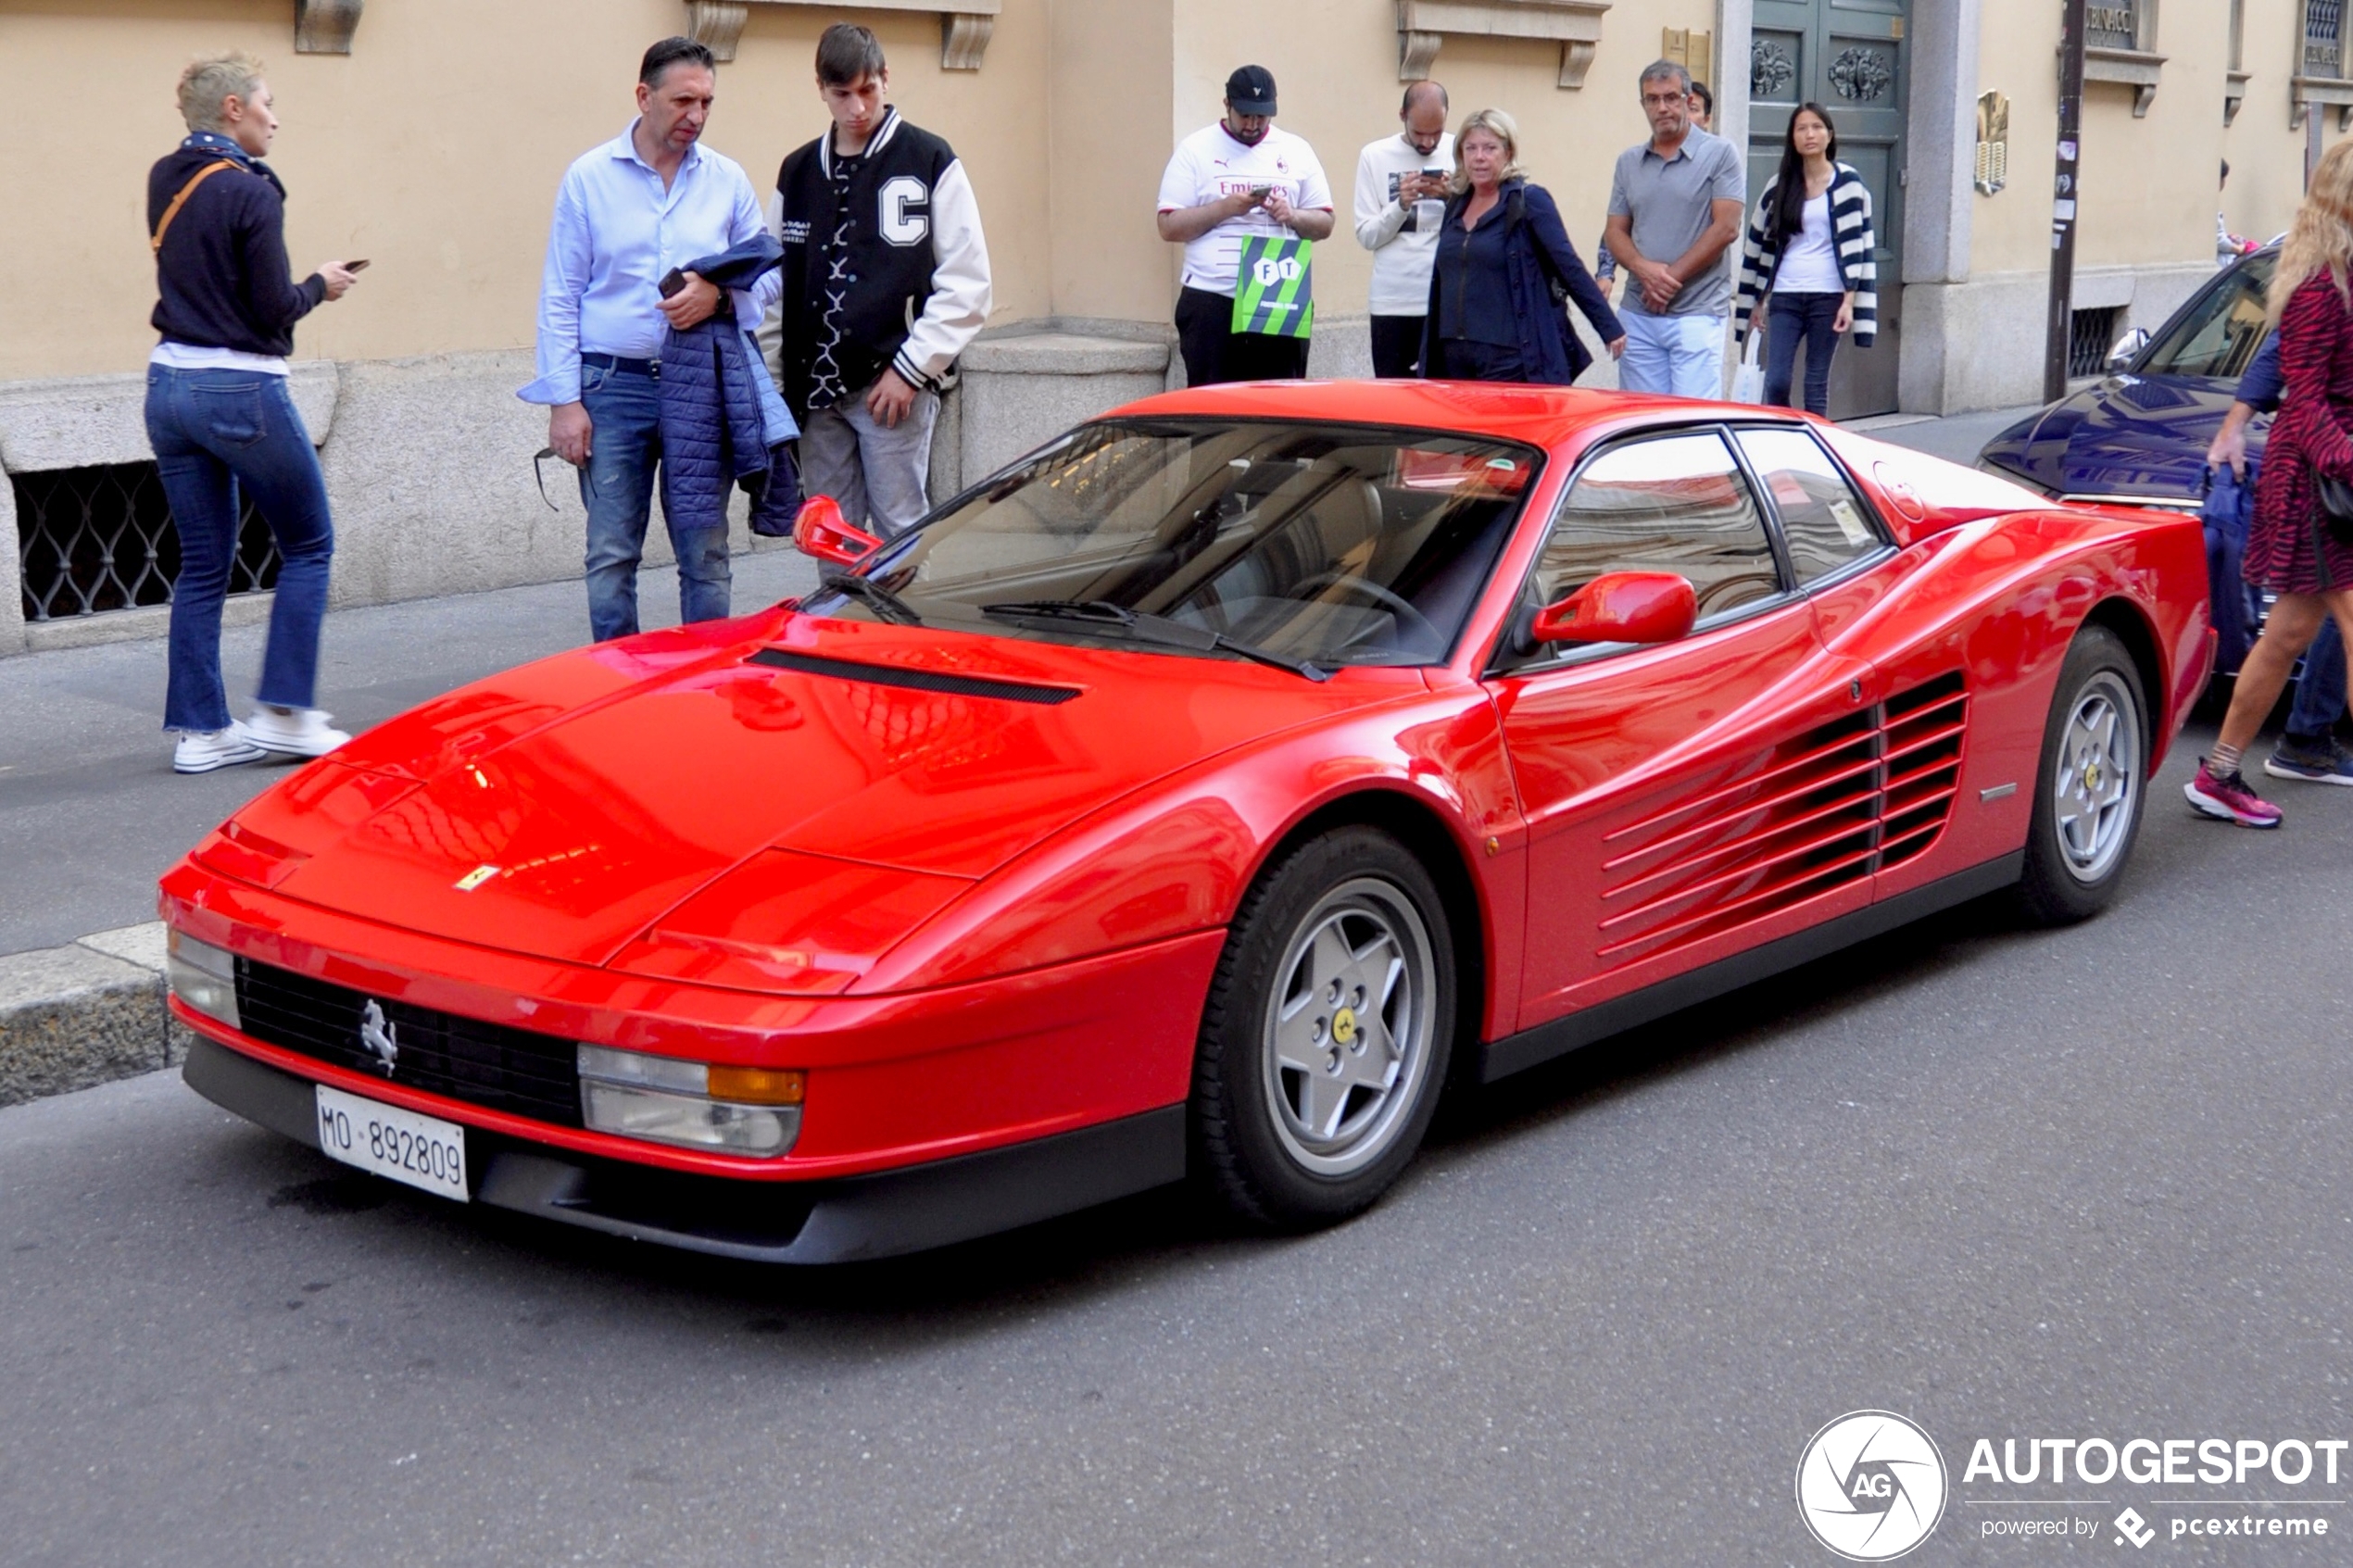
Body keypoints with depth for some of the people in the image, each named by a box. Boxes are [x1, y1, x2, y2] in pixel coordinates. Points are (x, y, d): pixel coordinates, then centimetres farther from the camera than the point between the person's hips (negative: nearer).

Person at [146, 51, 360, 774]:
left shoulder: (163, 181, 8)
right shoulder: (249, 193, -14)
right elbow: (273, 309, -15)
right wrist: (320, 285, 5)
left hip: (169, 384, 7)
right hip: (242, 391, -7)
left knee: (202, 565, 11)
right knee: (308, 546, 8)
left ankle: (199, 729, 11)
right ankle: (284, 711, 4)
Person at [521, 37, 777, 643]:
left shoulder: (728, 180, 7)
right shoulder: (588, 178, 3)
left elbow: (768, 275, 10)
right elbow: (560, 296, 2)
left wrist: (720, 295, -13)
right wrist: (564, 401, -4)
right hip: (613, 387, -1)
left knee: (705, 555, 4)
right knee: (611, 556, 1)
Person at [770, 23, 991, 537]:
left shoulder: (930, 162, -1)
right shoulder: (798, 172, 13)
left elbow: (966, 283, -5)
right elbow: (778, 284, 17)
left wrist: (912, 368, -10)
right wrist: (775, 382, 9)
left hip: (895, 384, -5)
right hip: (816, 392, 5)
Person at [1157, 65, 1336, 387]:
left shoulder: (1296, 151, 13)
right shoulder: (1196, 150, 5)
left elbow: (1324, 224, 15)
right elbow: (1169, 227, 0)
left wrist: (1292, 215, -6)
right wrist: (1224, 208, -13)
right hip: (1211, 302, -2)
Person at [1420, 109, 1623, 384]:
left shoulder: (1529, 201, -4)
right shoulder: (1457, 206, 14)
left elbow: (1571, 269, -7)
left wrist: (1610, 328, -10)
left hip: (1511, 360, -6)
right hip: (1454, 355, 6)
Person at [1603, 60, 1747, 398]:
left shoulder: (1720, 154, 1)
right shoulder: (1629, 162, 15)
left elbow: (1726, 228, -7)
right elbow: (1615, 232, 12)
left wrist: (1672, 276, -10)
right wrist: (1644, 269, -9)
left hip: (1698, 312, -5)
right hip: (1639, 315, 5)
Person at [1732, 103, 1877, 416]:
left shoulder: (1847, 183, 0)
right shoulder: (1779, 187, 9)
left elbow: (1858, 245, -2)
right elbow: (1757, 244, 14)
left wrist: (1849, 301, -9)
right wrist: (1754, 301, 12)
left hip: (1828, 296, -2)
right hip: (1785, 296, 2)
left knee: (1816, 386, 1)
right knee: (1776, 382, -8)